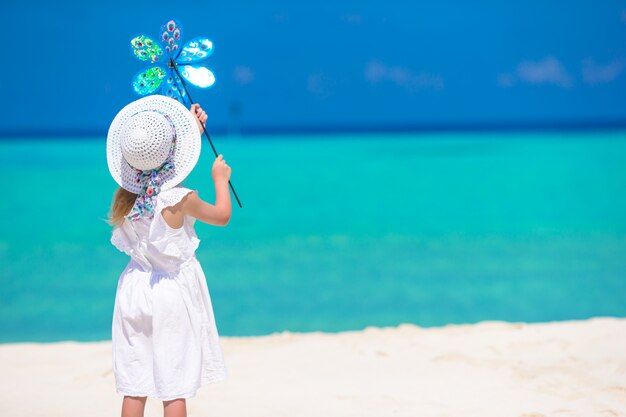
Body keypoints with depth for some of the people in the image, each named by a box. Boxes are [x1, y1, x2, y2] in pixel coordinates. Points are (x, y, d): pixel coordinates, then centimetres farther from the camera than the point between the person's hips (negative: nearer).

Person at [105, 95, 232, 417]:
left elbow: (158, 170, 16)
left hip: (135, 288, 5)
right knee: (174, 386, 2)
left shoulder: (125, 195, -5)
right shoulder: (180, 200, -20)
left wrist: (192, 130, 23)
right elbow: (222, 215, -1)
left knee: (133, 387, 9)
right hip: (173, 292, -5)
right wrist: (220, 179, 16)